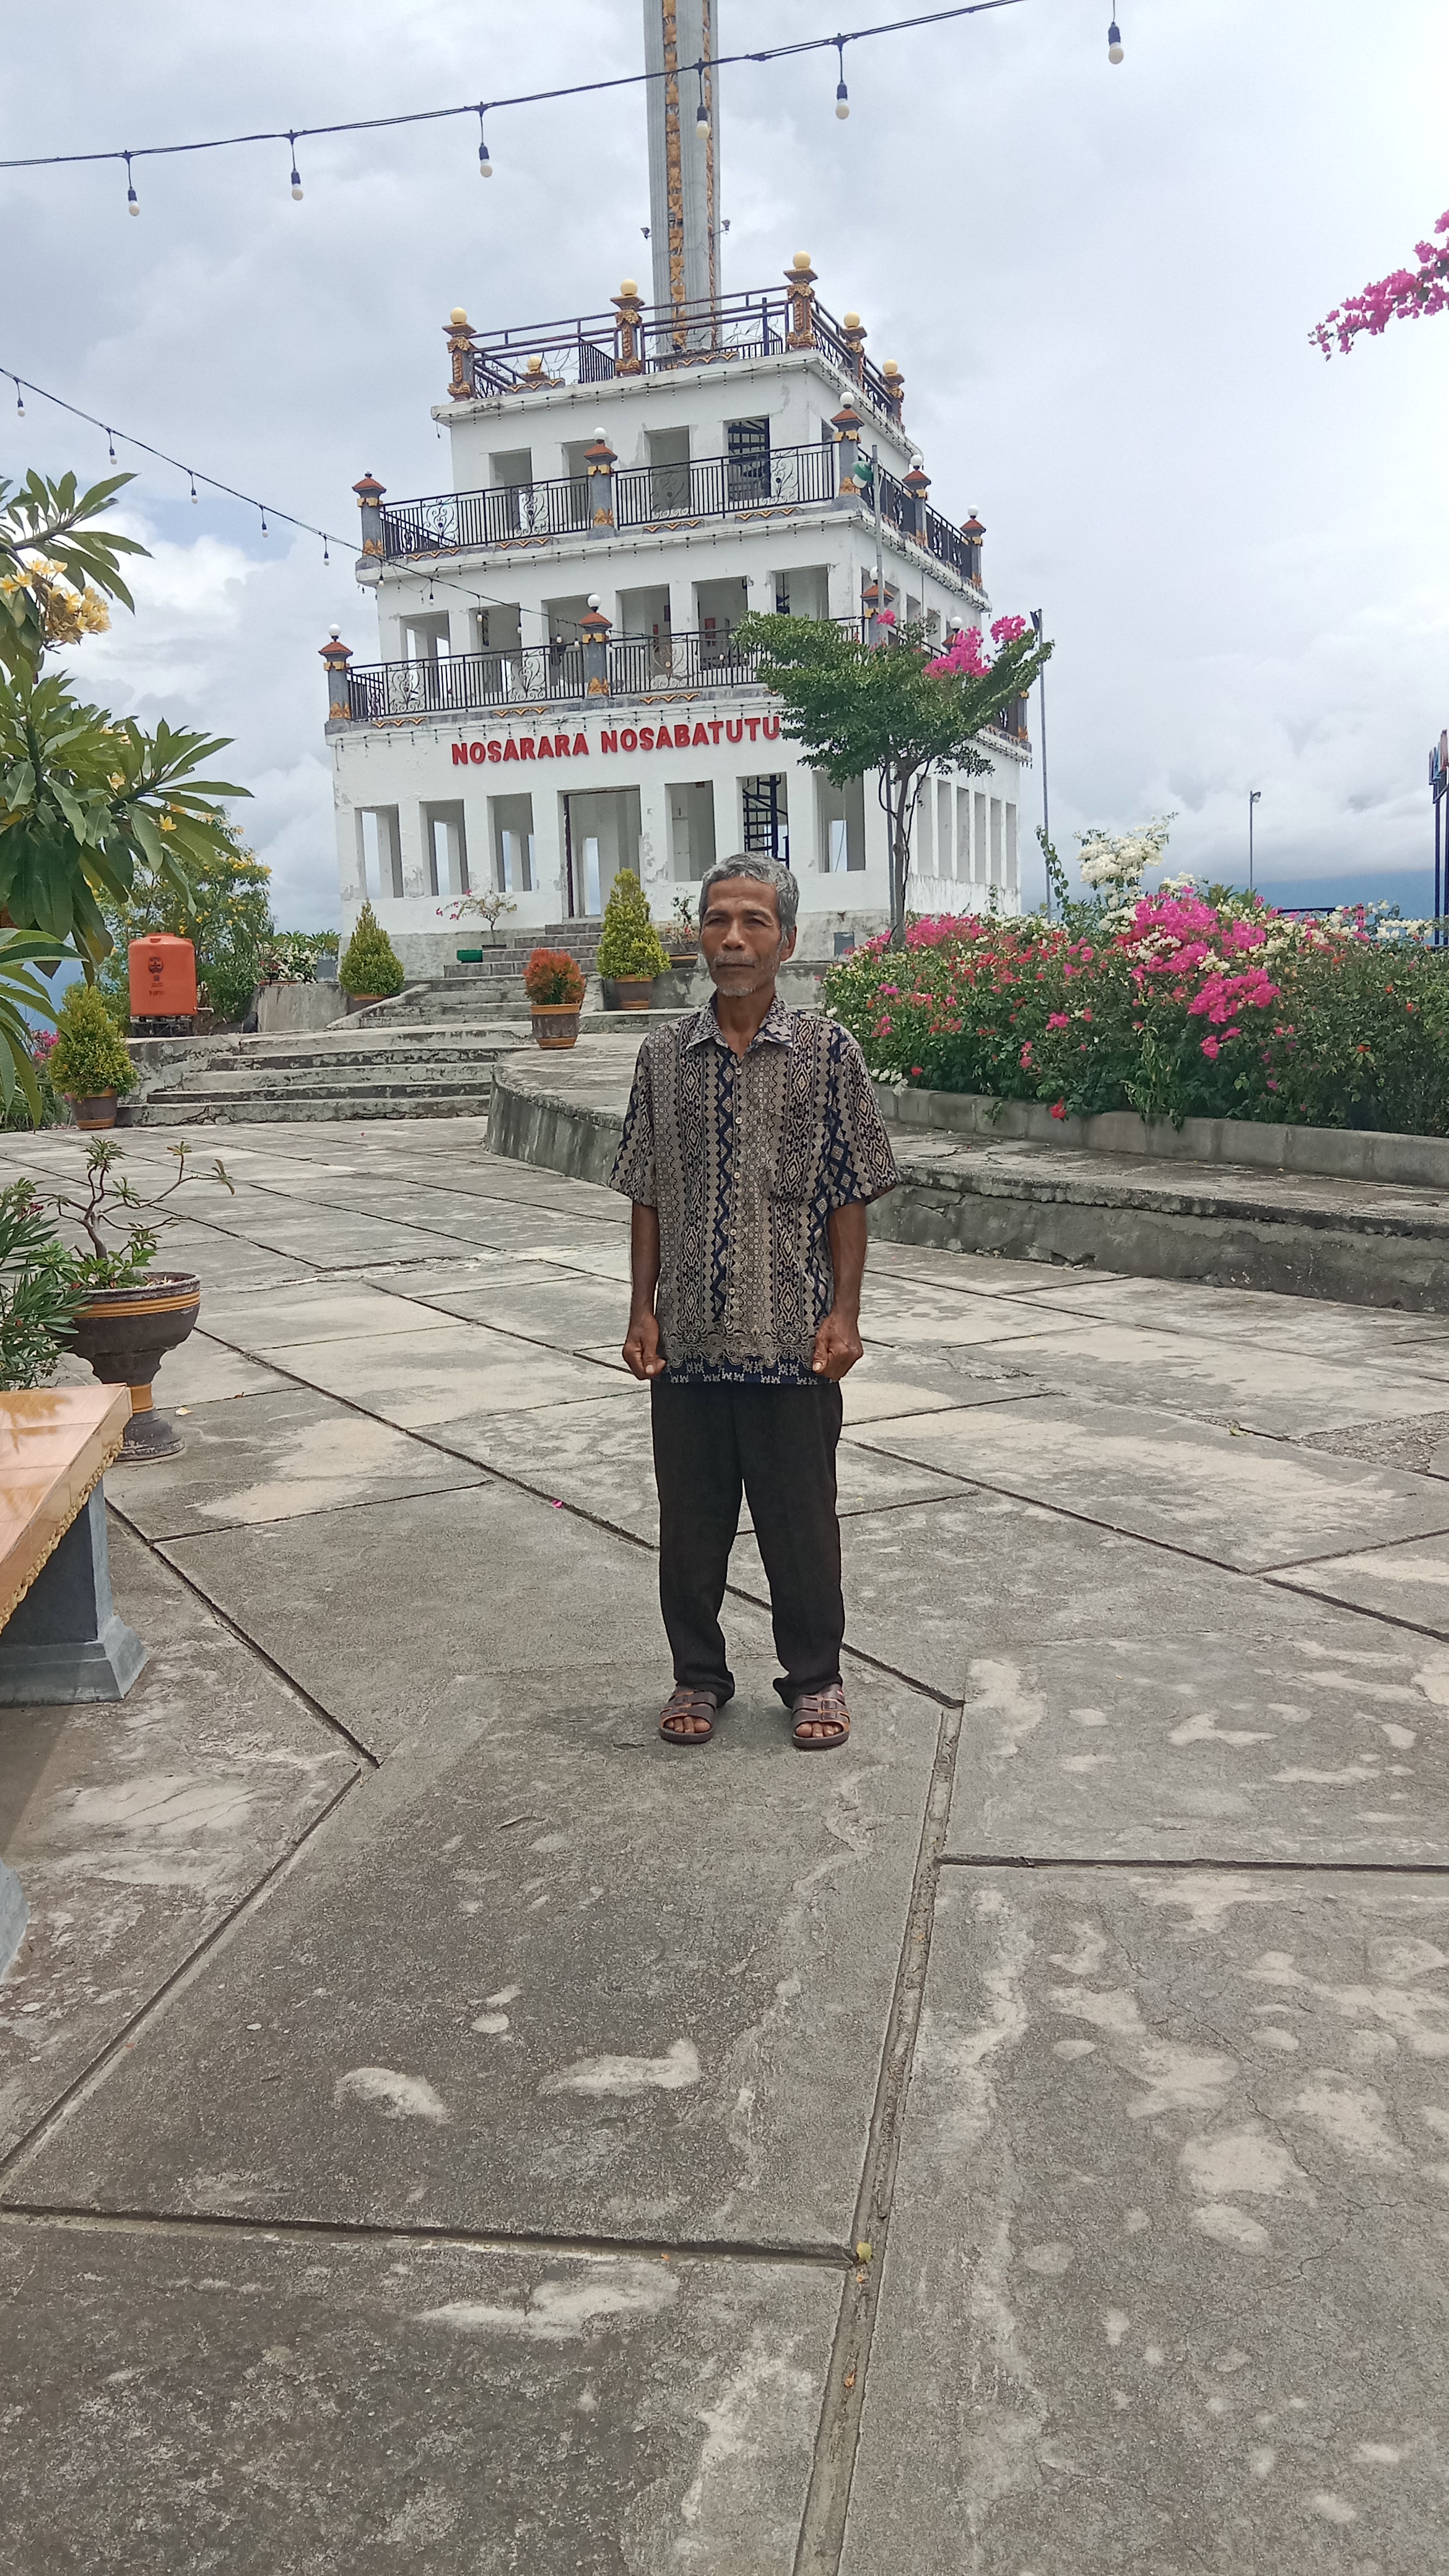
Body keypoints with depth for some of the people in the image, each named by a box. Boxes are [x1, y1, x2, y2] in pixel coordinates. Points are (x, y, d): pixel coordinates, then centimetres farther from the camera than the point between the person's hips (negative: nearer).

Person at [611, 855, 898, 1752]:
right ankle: (699, 1673, 30)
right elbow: (647, 1196, 8)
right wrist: (642, 1311, 3)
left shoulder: (827, 1050, -3)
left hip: (791, 1340, -2)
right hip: (686, 1339, 3)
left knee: (801, 1518, 8)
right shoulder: (665, 1054, 4)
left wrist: (845, 1313, -6)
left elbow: (849, 1196, -1)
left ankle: (815, 1678, 27)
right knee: (690, 1519, 12)